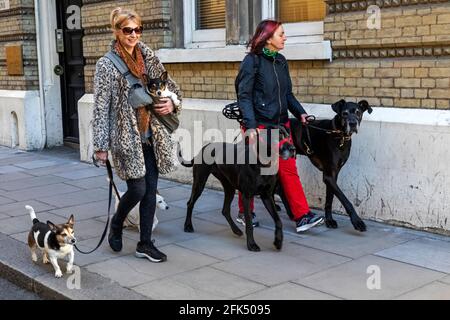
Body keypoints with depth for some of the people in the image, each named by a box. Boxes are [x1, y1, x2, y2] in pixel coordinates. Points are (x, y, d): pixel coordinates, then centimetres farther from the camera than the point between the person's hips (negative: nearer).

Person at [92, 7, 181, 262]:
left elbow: (171, 86, 17)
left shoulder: (149, 58, 8)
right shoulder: (106, 65, -6)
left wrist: (172, 103, -6)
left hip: (151, 135, 5)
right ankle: (116, 225, 25)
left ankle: (145, 243, 18)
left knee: (151, 190, 6)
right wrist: (101, 145, -12)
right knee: (138, 189, -6)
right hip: (127, 136, -5)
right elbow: (101, 106, -8)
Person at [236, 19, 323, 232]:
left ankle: (302, 216, -1)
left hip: (280, 124, 6)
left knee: (288, 169, -1)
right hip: (259, 126, -5)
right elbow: (244, 96, -12)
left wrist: (300, 113, 2)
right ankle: (245, 213, 25)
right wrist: (250, 126, -21)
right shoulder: (252, 61, -8)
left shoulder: (281, 61, 11)